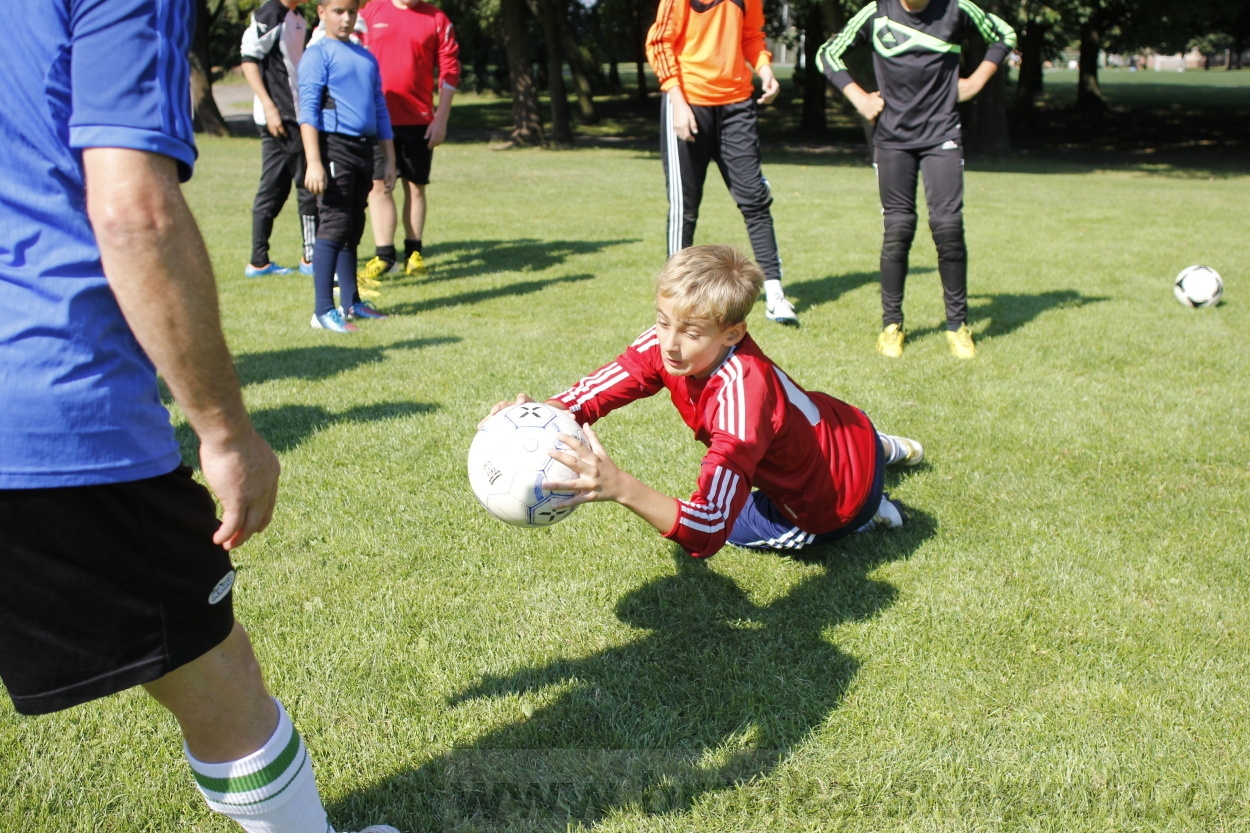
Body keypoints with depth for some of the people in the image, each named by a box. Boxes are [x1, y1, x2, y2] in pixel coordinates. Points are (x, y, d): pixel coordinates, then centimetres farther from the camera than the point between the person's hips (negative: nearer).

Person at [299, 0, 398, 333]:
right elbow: (308, 110, -10)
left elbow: (380, 109, 20)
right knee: (335, 225, -11)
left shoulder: (367, 58, 17)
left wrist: (389, 159, 16)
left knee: (353, 230, 12)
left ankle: (351, 303, 19)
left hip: (364, 148, 7)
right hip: (335, 146, -7)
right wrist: (314, 162, -19)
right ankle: (324, 310, -10)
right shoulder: (318, 54, -3)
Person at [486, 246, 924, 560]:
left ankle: (865, 511, 16)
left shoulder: (741, 392, -44)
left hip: (845, 490, -6)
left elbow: (707, 535, -51)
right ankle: (887, 448, 51)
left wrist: (622, 488, -65)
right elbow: (591, 393, -25)